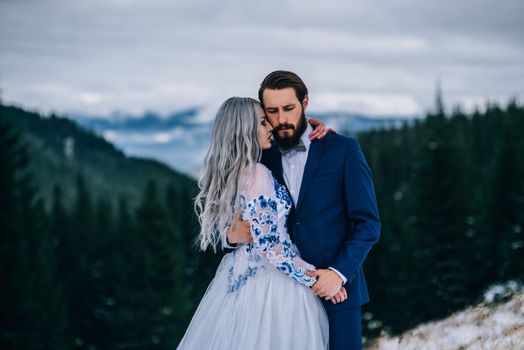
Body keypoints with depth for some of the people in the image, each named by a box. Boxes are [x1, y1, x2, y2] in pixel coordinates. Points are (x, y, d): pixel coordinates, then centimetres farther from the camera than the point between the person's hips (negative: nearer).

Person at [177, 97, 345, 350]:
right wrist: (315, 278, -16)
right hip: (269, 282, -9)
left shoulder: (226, 172, 6)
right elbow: (268, 246, -22)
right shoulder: (257, 174, -20)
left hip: (239, 274, 9)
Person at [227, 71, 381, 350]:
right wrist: (233, 235, -9)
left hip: (335, 291, -2)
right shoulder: (263, 159, 8)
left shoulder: (343, 150, -2)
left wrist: (339, 273, -15)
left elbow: (368, 223, -4)